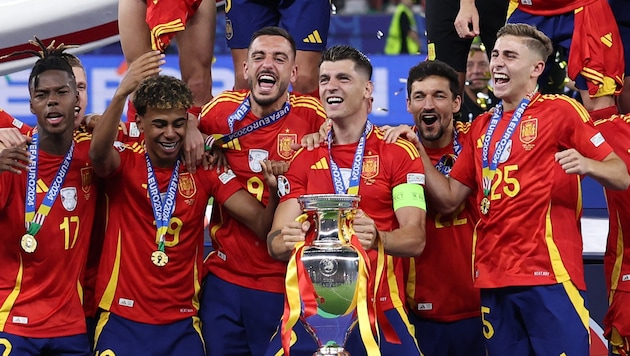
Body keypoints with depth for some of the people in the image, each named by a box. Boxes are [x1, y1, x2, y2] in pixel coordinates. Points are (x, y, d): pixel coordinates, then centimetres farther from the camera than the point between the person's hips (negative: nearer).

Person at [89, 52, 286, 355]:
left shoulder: (204, 170, 4)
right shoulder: (124, 164, -2)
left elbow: (261, 224, -1)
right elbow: (98, 152, -26)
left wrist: (276, 192, -24)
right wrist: (121, 93, -42)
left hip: (182, 324, 2)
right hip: (123, 319, -2)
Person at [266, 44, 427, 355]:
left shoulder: (399, 153, 1)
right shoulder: (304, 160, 12)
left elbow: (415, 239, -7)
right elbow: (275, 244, 6)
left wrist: (377, 238, -29)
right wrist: (287, 241, -19)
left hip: (380, 309, -2)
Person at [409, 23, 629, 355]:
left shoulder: (560, 110, 0)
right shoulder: (481, 127, 17)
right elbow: (448, 199, 17)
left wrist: (586, 164, -24)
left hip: (547, 276, -6)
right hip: (493, 279, 6)